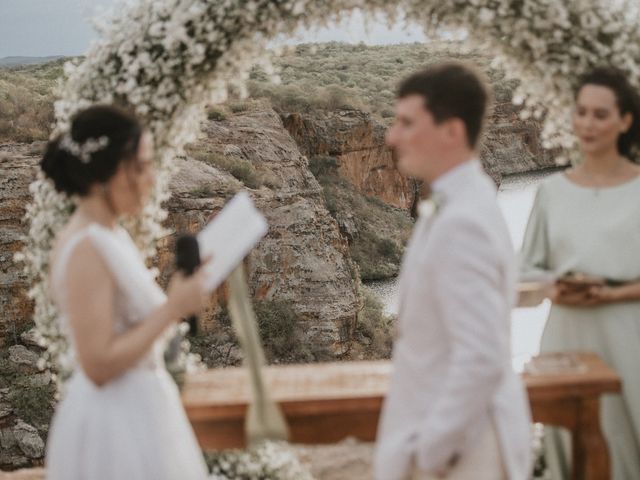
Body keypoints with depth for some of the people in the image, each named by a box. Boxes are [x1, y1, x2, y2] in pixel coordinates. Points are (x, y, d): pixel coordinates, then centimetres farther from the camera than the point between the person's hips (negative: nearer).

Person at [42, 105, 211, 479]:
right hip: (113, 424, -9)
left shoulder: (111, 235, 8)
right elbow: (98, 364, -24)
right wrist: (173, 309, -21)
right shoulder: (86, 248, -20)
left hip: (136, 413, 9)